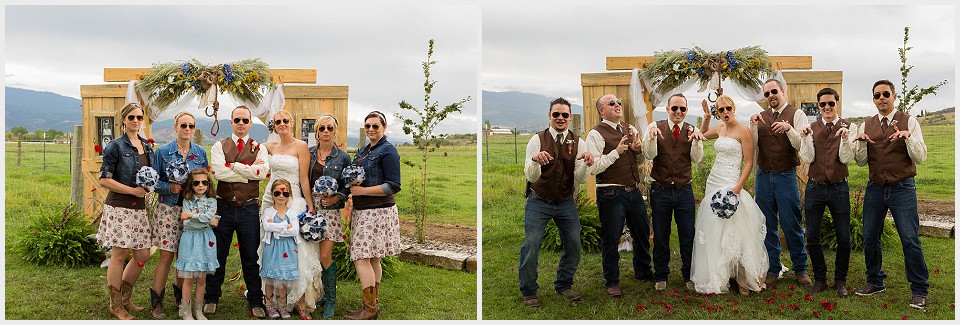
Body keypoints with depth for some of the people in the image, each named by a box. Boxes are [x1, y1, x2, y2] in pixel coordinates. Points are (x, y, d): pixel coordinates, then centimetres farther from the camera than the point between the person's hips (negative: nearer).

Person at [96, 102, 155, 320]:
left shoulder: (147, 147, 13)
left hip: (140, 207, 7)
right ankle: (116, 306, 10)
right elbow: (104, 180, -10)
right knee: (119, 254, -2)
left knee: (143, 255, 7)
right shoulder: (115, 146, -7)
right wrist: (133, 190, -15)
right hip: (119, 207, -7)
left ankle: (124, 298, 25)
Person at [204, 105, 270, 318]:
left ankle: (256, 302, 17)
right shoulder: (220, 146, 6)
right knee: (218, 255, 8)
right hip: (224, 207, 0)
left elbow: (262, 172, -14)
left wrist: (234, 166, -13)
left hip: (249, 209, 0)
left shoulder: (259, 148, 6)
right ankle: (211, 299, 22)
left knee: (251, 257, 7)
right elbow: (218, 172, -13)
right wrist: (249, 170, -11)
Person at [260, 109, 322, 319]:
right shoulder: (271, 146, 10)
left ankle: (299, 301, -6)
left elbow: (304, 179, -6)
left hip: (293, 201, -5)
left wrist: (310, 206, -9)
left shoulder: (301, 146, -4)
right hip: (271, 200, 5)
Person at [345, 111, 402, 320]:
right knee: (372, 259, 11)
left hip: (378, 212, -8)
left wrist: (362, 191, -16)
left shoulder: (387, 151, -9)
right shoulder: (363, 151, 17)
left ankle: (369, 309, -5)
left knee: (361, 259, -11)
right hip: (362, 211, 8)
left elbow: (393, 186, -15)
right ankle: (373, 306, 18)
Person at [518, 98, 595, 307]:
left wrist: (587, 165, -27)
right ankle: (528, 292, 6)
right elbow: (531, 176, -16)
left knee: (573, 244, 4)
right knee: (531, 245, -9)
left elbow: (580, 180, -5)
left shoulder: (577, 143, 1)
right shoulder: (537, 140, -6)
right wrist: (534, 161, -38)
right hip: (539, 201, -3)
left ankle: (564, 285, 25)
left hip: (566, 202, 3)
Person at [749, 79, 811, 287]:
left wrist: (788, 128, -24)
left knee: (792, 224, -2)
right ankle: (772, 270, 17)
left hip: (786, 175, -4)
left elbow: (802, 145, -9)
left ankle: (800, 269, 12)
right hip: (763, 175, 4)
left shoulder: (796, 115, 0)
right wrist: (753, 125, -11)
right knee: (768, 225, 8)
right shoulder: (761, 117, 12)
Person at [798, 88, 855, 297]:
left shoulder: (849, 127, 1)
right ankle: (819, 280, 19)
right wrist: (805, 138, -17)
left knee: (843, 238, 3)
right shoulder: (811, 128, 5)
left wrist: (845, 138, -23)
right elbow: (808, 158, -2)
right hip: (815, 187, 1)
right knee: (812, 237, 4)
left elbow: (846, 158, -7)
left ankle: (840, 280, 20)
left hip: (839, 187, -1)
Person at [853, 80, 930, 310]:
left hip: (902, 188, -4)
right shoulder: (867, 126, 9)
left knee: (910, 239, -7)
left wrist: (908, 137, -24)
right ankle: (875, 282, 24)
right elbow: (862, 162, 7)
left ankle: (919, 291, 4)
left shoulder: (909, 122, -1)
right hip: (875, 188, 4)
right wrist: (862, 144, -12)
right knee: (869, 238, 7)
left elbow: (920, 157, -8)